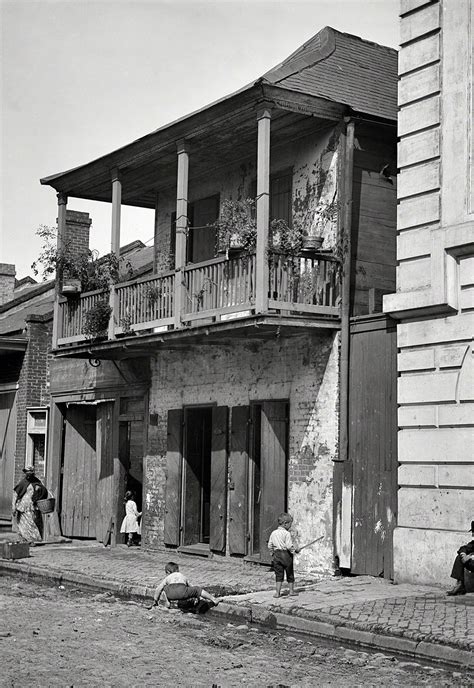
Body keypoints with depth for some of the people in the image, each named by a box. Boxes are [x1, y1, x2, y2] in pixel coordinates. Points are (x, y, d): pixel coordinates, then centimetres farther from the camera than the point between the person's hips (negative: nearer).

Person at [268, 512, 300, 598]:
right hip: (286, 554, -4)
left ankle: (277, 592, 0)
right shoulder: (287, 533, -14)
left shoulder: (273, 533, 5)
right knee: (290, 573, 12)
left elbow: (270, 545, 8)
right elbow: (289, 546, -19)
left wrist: (273, 553, 20)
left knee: (279, 574, 7)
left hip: (276, 554, 4)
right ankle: (291, 590, 21)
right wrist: (296, 550, -3)